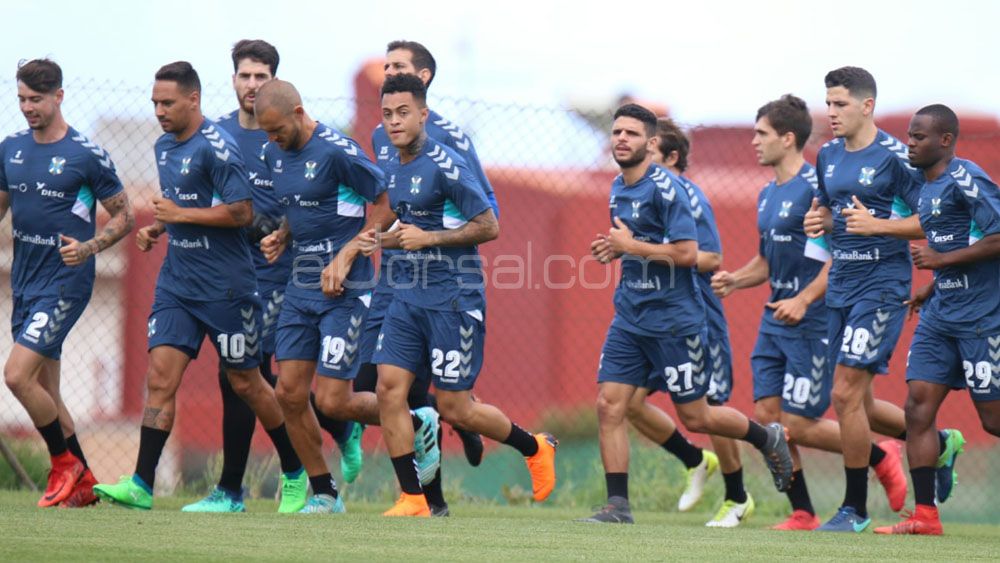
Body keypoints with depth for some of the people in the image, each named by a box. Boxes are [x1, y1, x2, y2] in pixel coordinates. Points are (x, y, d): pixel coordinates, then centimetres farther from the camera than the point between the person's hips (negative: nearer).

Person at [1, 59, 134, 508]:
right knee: (43, 392, 9)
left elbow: (124, 217, -3)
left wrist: (89, 246, -19)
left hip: (65, 281, -7)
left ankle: (66, 462, 0)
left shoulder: (86, 155, -9)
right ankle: (82, 483, 20)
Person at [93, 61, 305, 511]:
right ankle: (141, 485, -12)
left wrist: (180, 215, -16)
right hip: (176, 282, 7)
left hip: (224, 285, -7)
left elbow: (242, 212, -19)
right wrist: (155, 228, 7)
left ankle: (295, 474, 22)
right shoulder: (164, 146, 12)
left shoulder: (216, 148, -14)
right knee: (160, 376, -6)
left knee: (245, 383, 4)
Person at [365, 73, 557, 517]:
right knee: (389, 388, -6)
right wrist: (382, 241, 8)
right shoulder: (393, 168, 12)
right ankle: (413, 498, 0)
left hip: (454, 299, -8)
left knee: (454, 407, -3)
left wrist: (428, 239, -18)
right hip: (409, 295, 8)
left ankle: (536, 447, 21)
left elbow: (488, 227, -14)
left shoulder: (444, 165, -14)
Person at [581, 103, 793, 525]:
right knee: (609, 405, -5)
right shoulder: (618, 189, 10)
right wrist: (613, 249, 5)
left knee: (695, 417, 3)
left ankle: (768, 439, 28)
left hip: (674, 319, -7)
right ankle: (617, 505, -2)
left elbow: (687, 253, -21)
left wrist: (629, 245, -18)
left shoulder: (666, 188, -16)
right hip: (630, 316, 7)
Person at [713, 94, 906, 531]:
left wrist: (803, 300, -23)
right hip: (775, 320, 9)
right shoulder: (768, 195, 15)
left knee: (797, 425, -9)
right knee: (766, 416, 0)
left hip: (812, 323, -9)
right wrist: (735, 280, 7)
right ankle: (802, 514, 6)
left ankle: (882, 457, 12)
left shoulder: (816, 188, -12)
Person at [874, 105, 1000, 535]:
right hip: (941, 315, 9)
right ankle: (925, 515, 1)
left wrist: (942, 260, -20)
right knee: (918, 406, 0)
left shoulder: (966, 180, -15)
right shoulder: (926, 187, 14)